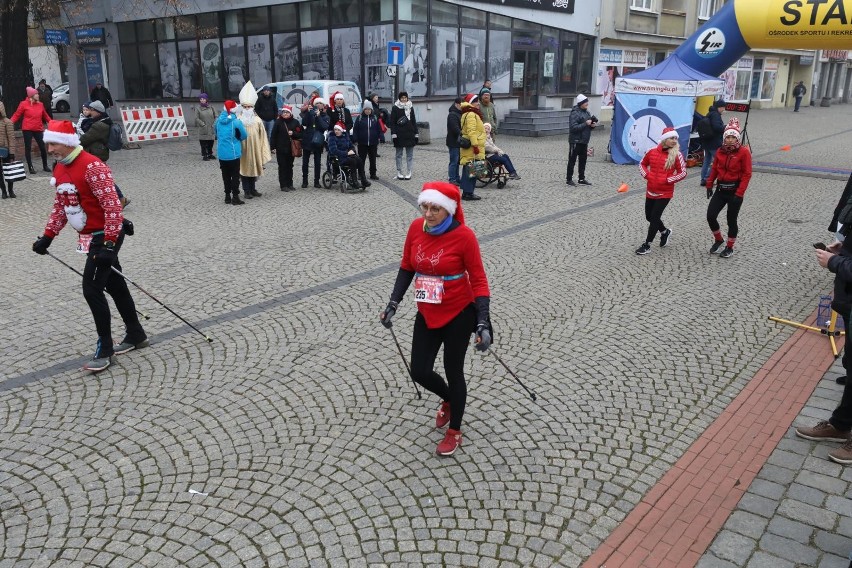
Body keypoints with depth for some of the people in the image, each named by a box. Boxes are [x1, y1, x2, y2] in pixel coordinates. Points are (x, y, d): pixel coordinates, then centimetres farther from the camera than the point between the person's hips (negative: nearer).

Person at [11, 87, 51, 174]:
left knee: (43, 148, 3)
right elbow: (17, 115, -3)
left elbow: (45, 116, 18)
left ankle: (45, 166, 17)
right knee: (28, 148, 2)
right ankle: (30, 167, 7)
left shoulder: (40, 105, 6)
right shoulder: (24, 104, -5)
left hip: (38, 129, 3)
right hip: (27, 129, -3)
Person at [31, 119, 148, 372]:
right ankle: (136, 335, 28)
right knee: (114, 284, 15)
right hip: (90, 236, 9)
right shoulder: (59, 169, 9)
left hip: (106, 236, -9)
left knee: (91, 288, -10)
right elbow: (60, 206, 19)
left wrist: (109, 242, -28)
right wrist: (48, 236, 15)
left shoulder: (92, 166, -21)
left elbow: (112, 205, -25)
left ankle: (105, 349, 2)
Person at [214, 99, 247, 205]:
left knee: (226, 175, 13)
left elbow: (216, 133, 12)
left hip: (221, 153, 4)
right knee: (235, 175, 4)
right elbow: (244, 135, -5)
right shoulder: (236, 122, -13)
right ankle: (235, 197, 3)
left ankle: (227, 196, 19)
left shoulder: (218, 121, -1)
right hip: (233, 153, -4)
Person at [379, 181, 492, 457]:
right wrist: (393, 304, 3)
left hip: (458, 314, -5)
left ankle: (454, 432, 32)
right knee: (419, 372, 9)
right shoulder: (416, 228, -6)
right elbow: (406, 268, 6)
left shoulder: (464, 235, -20)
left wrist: (483, 323, -21)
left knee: (453, 371, 9)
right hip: (427, 315, 5)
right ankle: (449, 400, 43)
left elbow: (478, 280, -14)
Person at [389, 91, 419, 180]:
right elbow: (392, 122, -4)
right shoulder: (395, 108, -1)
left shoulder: (410, 107, 10)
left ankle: (408, 172, 9)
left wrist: (416, 133, 8)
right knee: (399, 154, 5)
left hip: (410, 134, 3)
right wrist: (393, 134, -12)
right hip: (399, 135, -3)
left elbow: (414, 121, 13)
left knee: (410, 154, 4)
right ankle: (399, 172, 10)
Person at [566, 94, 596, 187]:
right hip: (575, 141, -8)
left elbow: (589, 126, 22)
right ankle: (569, 179, 5)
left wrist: (593, 125, 0)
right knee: (572, 160, -1)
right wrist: (585, 124, -23)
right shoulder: (575, 113, -14)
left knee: (583, 160, 13)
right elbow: (573, 127, -22)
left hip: (584, 141, 8)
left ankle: (581, 179, 21)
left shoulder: (587, 112, 12)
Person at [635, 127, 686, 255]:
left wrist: (667, 180, -14)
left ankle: (647, 245, 9)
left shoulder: (677, 155, -10)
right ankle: (665, 232, 41)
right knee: (649, 216, 15)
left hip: (665, 193, -5)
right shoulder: (652, 151, -1)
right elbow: (642, 164, 15)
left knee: (654, 217, -4)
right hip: (651, 191, 5)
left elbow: (682, 172, -8)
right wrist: (646, 175, -3)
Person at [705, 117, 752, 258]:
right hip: (721, 189, 5)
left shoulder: (744, 152, -11)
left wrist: (739, 193, -17)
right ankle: (718, 240, 23)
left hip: (735, 190, -5)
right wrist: (709, 185, 5)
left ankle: (729, 247, 22)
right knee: (710, 216, -2)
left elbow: (747, 174, -13)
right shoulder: (720, 151, 5)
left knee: (731, 219, 5)